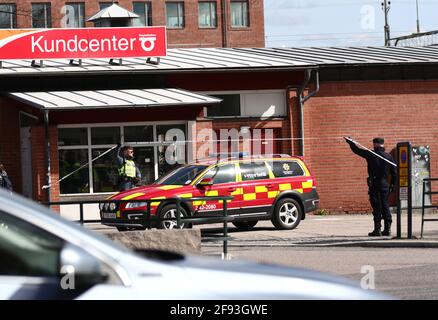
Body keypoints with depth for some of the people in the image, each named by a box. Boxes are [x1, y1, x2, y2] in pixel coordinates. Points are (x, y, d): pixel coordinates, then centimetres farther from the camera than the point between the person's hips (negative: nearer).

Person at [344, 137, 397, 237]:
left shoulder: (370, 154, -6)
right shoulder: (389, 157, 4)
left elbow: (357, 150, 2)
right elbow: (394, 173, 6)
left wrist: (349, 141, 17)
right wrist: (392, 185, 16)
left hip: (374, 185, -4)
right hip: (385, 185, 4)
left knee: (376, 207, -3)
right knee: (385, 206, 9)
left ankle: (377, 229, -5)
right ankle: (387, 228, 7)